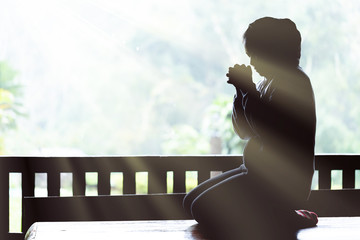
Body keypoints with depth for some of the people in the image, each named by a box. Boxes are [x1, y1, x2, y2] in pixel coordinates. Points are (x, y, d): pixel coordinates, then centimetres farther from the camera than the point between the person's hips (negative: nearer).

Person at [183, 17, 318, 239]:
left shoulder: (294, 81, -13)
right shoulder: (268, 83, 15)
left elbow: (266, 129, -23)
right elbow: (245, 131, 18)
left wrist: (247, 88, -14)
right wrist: (241, 89, 5)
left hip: (284, 181, -10)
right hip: (258, 171, 10)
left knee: (203, 208, -18)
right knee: (191, 201, 8)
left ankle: (288, 220, -8)